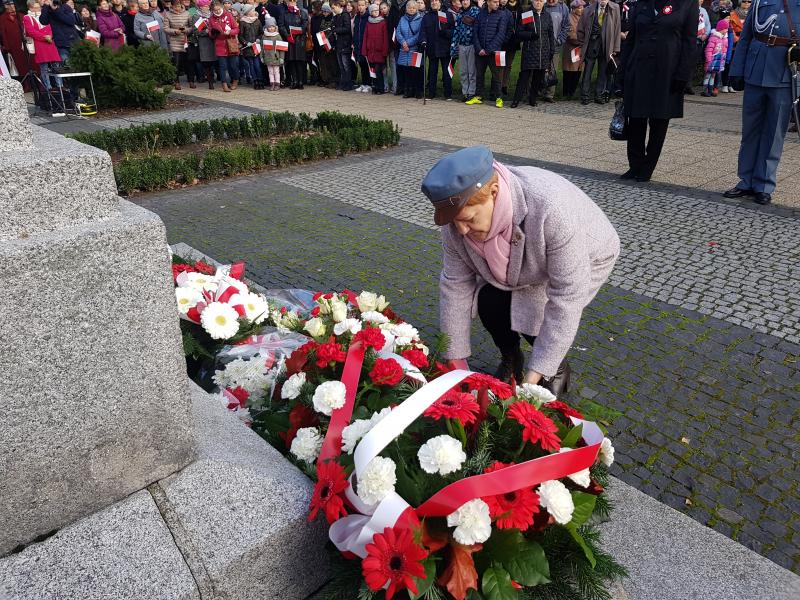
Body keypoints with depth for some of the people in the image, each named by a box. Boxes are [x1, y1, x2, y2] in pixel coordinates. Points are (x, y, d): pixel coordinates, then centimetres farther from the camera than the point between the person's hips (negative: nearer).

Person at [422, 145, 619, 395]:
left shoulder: (553, 209, -44)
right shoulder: (460, 213, -26)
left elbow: (567, 299, -39)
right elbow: (455, 285, -17)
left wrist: (534, 375, -36)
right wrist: (456, 360, -15)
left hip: (583, 257, -4)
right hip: (520, 264, 5)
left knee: (537, 316, -23)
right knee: (489, 302, -16)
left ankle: (558, 371, 8)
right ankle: (511, 361, 14)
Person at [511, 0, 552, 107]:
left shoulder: (547, 16, 12)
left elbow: (551, 34, 16)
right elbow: (519, 32, -2)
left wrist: (552, 50, 10)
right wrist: (531, 34, -17)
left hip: (543, 52, 4)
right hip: (529, 51, -4)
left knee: (539, 78, 6)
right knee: (524, 76, -7)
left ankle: (533, 99, 17)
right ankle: (516, 99, -2)